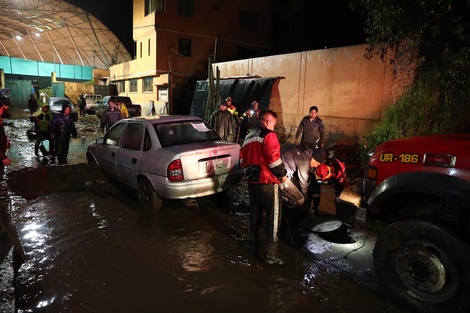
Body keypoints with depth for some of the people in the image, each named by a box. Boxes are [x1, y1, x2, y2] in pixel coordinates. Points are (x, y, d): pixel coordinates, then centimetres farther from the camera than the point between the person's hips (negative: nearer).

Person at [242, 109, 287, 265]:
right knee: (273, 217, -1)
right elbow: (273, 158, -20)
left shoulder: (248, 137, 15)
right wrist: (282, 174, -8)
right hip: (267, 182, -8)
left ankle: (255, 243, 34)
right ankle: (271, 254, 2)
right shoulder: (268, 135, -12)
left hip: (252, 181, 8)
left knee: (255, 213, 20)